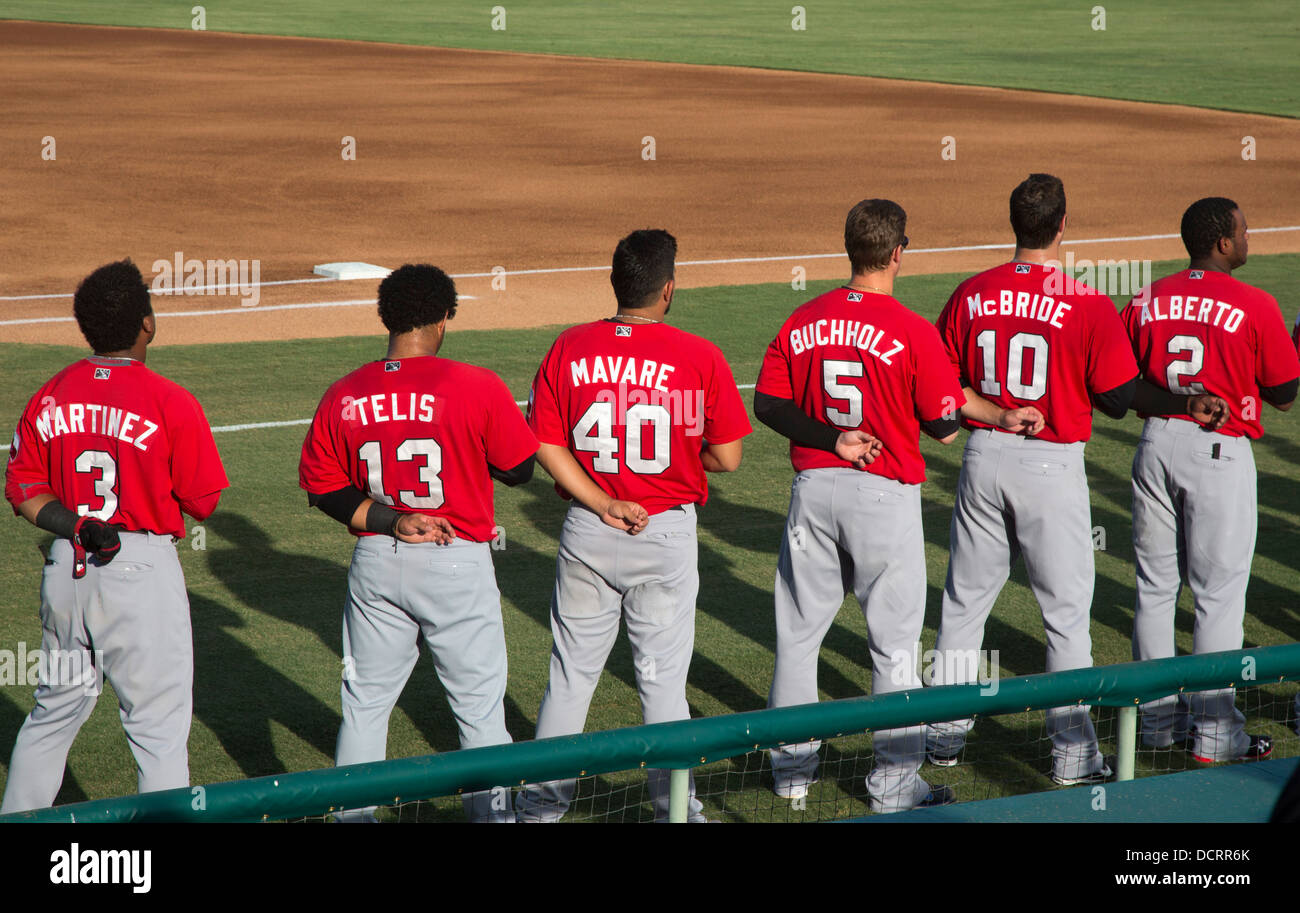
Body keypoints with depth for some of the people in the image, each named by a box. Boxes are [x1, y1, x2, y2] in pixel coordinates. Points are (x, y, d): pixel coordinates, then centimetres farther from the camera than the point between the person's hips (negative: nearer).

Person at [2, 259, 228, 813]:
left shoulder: (50, 398, 2)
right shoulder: (170, 403, -12)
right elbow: (204, 504, -6)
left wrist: (74, 526, -3)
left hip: (66, 569, 5)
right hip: (143, 571, -5)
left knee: (55, 711, 19)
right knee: (159, 725, 0)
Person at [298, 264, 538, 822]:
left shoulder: (344, 396, -2)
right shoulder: (478, 388, -12)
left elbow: (320, 484, 1)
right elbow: (519, 470, -3)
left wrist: (385, 520, -4)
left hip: (376, 565, 3)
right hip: (458, 565, -3)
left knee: (365, 703, 13)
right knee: (479, 706, 9)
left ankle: (352, 816, 16)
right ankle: (492, 813, 14)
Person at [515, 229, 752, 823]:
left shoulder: (568, 350, -3)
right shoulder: (698, 357, -10)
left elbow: (547, 446, -5)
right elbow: (727, 458, -8)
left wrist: (603, 505, -8)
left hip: (586, 533, 2)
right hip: (666, 533, -2)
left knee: (571, 671, 14)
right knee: (663, 678, 6)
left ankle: (545, 800, 21)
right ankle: (674, 806, 13)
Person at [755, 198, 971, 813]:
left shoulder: (801, 323, 0)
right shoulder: (913, 332, -13)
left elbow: (767, 404, 1)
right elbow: (943, 428, -11)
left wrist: (832, 440, -5)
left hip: (813, 489, 4)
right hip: (886, 494, -4)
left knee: (798, 633, 15)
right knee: (894, 643, 5)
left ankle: (792, 768, 24)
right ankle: (895, 784, 7)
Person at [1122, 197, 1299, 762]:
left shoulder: (1146, 302, 3)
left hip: (1157, 441, 5)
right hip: (1221, 450, -5)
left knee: (1155, 588, 13)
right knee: (1218, 593, 1)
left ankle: (1159, 719, 20)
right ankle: (1214, 732, 3)